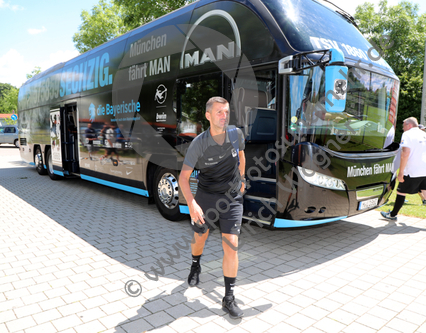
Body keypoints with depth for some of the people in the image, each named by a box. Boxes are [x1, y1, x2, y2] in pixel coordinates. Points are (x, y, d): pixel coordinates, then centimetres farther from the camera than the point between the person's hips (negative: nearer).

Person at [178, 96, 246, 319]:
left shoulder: (236, 134, -9)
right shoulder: (198, 143, -18)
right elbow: (183, 177, -15)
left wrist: (241, 179, 22)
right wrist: (191, 203, -29)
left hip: (232, 197, 1)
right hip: (206, 196, 0)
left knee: (231, 246, -7)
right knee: (199, 238, 19)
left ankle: (229, 299, 8)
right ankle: (195, 267, 54)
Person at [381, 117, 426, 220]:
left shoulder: (407, 134, -4)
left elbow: (405, 153, -16)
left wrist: (401, 172, -15)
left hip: (412, 172, -6)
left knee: (401, 192, 8)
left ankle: (393, 215, 21)